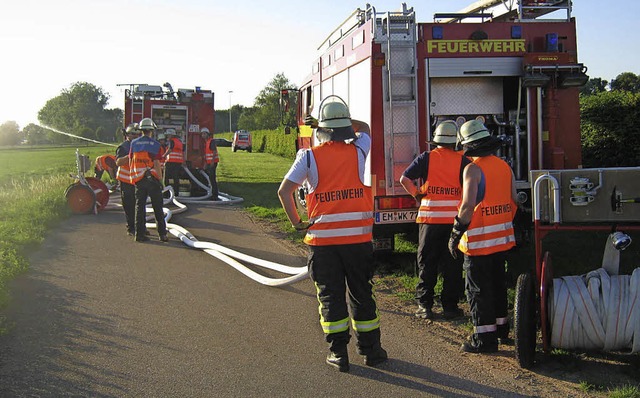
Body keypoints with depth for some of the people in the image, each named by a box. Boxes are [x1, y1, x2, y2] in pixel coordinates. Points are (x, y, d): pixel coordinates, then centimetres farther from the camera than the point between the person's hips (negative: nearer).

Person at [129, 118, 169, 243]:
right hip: (152, 179, -3)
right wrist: (160, 179, -4)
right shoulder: (155, 144, -7)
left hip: (138, 179, 3)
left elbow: (130, 163, 9)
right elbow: (157, 164, -10)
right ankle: (162, 234, 5)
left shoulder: (134, 143, 5)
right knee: (157, 207, 4)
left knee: (140, 206, 8)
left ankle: (139, 234, 5)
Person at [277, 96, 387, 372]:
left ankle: (338, 353, 10)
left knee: (330, 296, 8)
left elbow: (284, 190, -8)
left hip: (322, 238, -1)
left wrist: (296, 223, 1)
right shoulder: (358, 150, 1)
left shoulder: (309, 157, -4)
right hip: (358, 236, 1)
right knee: (361, 294, 13)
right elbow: (364, 127, 24)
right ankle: (370, 349, 21)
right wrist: (331, 122, 23)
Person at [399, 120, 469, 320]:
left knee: (427, 264, 9)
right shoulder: (462, 160, 1)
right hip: (454, 219, 0)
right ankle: (450, 306, 10)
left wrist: (416, 194, 7)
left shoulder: (426, 158, 0)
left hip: (429, 218, 0)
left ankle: (424, 306, 9)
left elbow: (405, 179, -7)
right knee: (452, 265, 8)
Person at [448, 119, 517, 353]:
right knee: (498, 283, 20)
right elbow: (514, 201, 10)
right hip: (503, 238, 8)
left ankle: (484, 338, 2)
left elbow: (468, 205, -21)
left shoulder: (473, 169, -15)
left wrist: (455, 235, -14)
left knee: (478, 289, 0)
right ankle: (500, 327, 32)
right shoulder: (504, 166, 8)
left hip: (479, 240, -8)